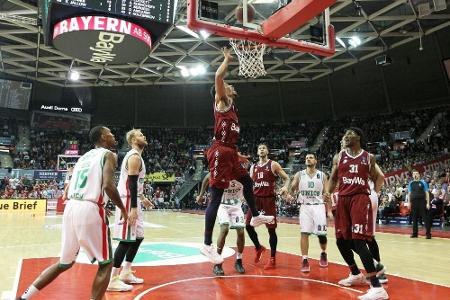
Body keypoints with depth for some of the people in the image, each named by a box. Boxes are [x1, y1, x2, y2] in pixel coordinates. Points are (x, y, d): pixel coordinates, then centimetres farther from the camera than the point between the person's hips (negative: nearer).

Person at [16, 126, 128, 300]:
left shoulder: (83, 157, 22)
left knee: (65, 263, 24)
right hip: (90, 210, -7)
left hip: (71, 208, 8)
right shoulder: (108, 155, -1)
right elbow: (108, 186, -17)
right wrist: (122, 209, -2)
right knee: (105, 264, 8)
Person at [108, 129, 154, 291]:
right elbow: (131, 183, -22)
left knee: (137, 237, 15)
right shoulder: (135, 157, -14)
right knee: (126, 240, -8)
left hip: (133, 201, 11)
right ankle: (113, 279, 0)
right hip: (128, 202, -11)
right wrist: (133, 208, -25)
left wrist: (142, 198, 30)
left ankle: (125, 273, 25)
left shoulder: (135, 156, 18)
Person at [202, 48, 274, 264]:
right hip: (220, 152, -10)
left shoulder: (232, 108, 23)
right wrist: (227, 59, -2)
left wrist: (238, 155, 28)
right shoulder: (222, 101, 0)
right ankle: (207, 244, -6)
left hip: (230, 152, 10)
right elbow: (218, 77, -17)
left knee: (247, 181, 24)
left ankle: (255, 216, 45)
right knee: (216, 197, -10)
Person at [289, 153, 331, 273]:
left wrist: (329, 211, 0)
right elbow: (292, 189, 4)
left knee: (321, 234, 2)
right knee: (304, 233, -8)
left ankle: (323, 254, 31)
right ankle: (305, 261, -2)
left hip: (318, 206, 0)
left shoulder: (322, 175, 4)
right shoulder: (299, 175, 4)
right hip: (305, 206, 0)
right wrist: (289, 195, -20)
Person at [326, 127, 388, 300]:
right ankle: (356, 275, 35)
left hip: (360, 199, -4)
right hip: (343, 199, 4)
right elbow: (333, 178, 12)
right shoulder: (338, 157, 10)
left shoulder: (369, 158, 5)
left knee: (358, 241, -17)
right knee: (341, 241, 11)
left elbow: (378, 178, 15)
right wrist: (328, 192, -5)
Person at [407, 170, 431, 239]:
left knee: (425, 217, -4)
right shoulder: (411, 183, 10)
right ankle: (415, 233, 16)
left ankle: (428, 233, 0)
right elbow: (409, 193, 13)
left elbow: (427, 193, 0)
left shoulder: (423, 182, 1)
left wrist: (428, 203, -7)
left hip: (422, 201, -3)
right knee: (414, 218, 8)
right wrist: (409, 203, 7)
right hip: (413, 202, 3)